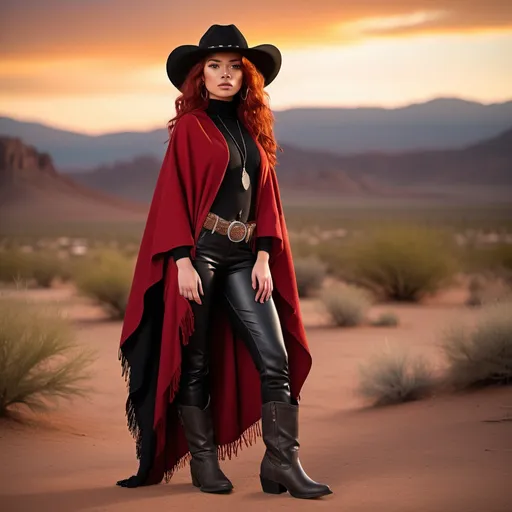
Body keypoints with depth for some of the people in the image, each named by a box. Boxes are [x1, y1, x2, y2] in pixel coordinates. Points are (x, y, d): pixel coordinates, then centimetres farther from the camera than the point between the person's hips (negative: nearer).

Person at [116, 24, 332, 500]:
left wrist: (264, 258, 3)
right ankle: (203, 461, 13)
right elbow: (174, 194, -6)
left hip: (242, 258, 5)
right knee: (195, 362, 2)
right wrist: (183, 261, -14)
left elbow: (265, 196, 14)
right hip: (199, 252, -5)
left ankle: (282, 462, -3)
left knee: (276, 359, -5)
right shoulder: (190, 126, 0)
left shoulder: (253, 127, 14)